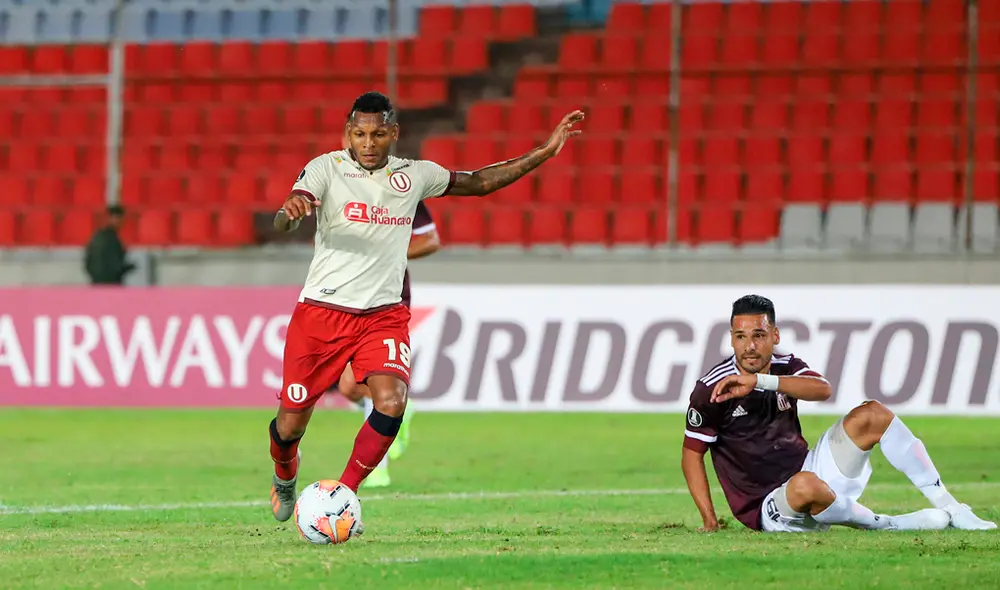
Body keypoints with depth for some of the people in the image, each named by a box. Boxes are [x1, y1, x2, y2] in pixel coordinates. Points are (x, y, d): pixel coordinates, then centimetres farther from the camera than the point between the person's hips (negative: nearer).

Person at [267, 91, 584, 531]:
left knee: (391, 403, -24)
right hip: (323, 310, -2)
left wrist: (544, 152, 14)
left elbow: (479, 183, 20)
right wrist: (291, 210, -45)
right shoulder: (326, 169, -6)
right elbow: (280, 224, -20)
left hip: (384, 314, 2)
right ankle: (285, 477, 40)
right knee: (291, 424, 2)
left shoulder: (414, 175, 7)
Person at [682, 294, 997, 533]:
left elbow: (822, 389, -21)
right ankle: (884, 525, -17)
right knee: (806, 485, -43)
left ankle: (950, 510, -5)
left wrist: (759, 381, -33)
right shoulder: (711, 389, -12)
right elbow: (692, 454, -8)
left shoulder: (784, 368, 2)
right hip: (770, 509, -6)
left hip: (809, 469, 6)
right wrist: (709, 521, -17)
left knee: (872, 415, -6)